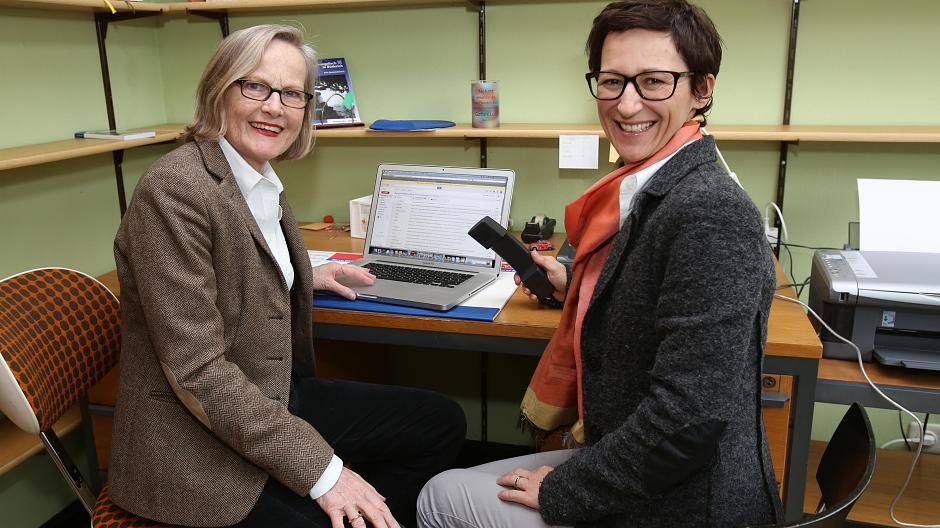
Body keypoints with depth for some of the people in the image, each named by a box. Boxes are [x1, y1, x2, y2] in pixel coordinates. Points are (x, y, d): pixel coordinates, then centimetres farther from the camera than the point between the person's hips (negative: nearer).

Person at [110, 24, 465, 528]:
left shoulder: (261, 181, 6)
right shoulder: (174, 190, -21)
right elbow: (198, 369, -25)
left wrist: (306, 278, 15)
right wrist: (320, 469, -25)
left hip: (277, 401, 9)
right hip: (196, 447, -8)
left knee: (442, 422, 7)